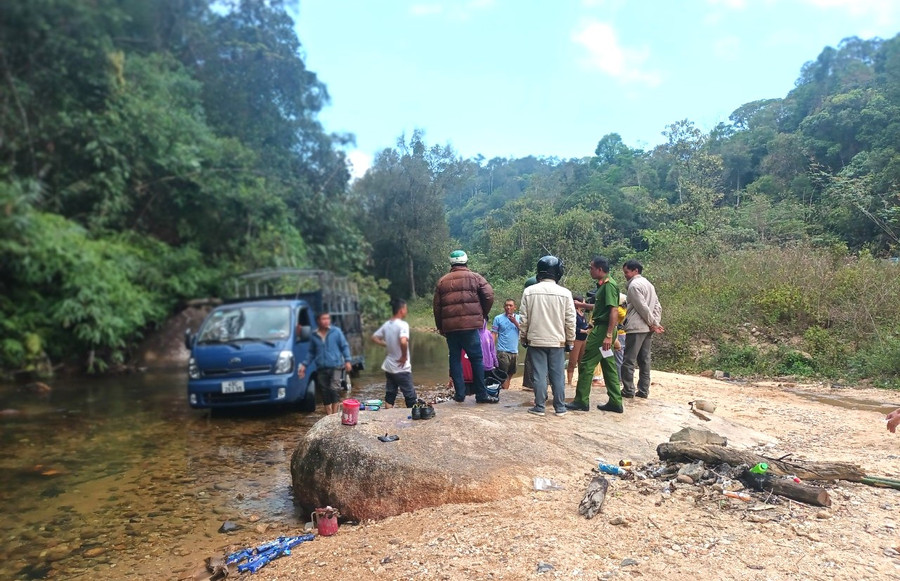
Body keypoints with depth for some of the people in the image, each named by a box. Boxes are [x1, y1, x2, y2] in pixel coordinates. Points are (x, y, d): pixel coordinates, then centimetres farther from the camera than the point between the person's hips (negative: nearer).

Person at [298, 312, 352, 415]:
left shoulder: (336, 332, 0)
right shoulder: (314, 336, 8)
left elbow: (345, 346, 2)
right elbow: (311, 352, 17)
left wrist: (347, 361, -7)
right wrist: (304, 365, 8)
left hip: (335, 366, -3)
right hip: (321, 368, 4)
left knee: (334, 388, -17)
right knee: (325, 392, 8)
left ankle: (335, 413, -7)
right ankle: (329, 415, 18)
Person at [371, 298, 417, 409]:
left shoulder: (386, 325, 6)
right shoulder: (403, 324, -17)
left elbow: (374, 337, 16)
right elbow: (403, 341, -33)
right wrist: (404, 356, -19)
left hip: (388, 367, 7)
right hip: (402, 368, -7)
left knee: (389, 397, 12)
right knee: (410, 397, 3)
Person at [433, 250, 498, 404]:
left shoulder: (442, 281, 13)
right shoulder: (475, 277, 5)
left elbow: (436, 306, 13)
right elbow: (489, 296, -1)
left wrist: (440, 326, 20)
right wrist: (483, 314, 14)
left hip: (449, 326, 3)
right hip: (470, 325, -3)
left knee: (455, 358, 9)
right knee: (476, 358, 1)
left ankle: (459, 393, 9)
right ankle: (481, 394, 1)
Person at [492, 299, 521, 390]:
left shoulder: (518, 318, 9)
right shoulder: (498, 318, 0)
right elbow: (494, 334, -3)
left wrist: (515, 322, -12)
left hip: (514, 351, 4)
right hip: (503, 351, -4)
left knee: (510, 374, 11)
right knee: (504, 375, -8)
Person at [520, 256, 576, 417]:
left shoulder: (529, 291, -5)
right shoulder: (565, 293, -5)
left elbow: (524, 319, 0)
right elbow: (570, 321, -1)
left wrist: (524, 337, 12)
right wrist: (570, 340, 10)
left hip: (536, 340, 0)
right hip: (558, 341, 0)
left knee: (539, 375, 3)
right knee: (558, 375, 7)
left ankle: (539, 407, 6)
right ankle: (560, 407, 11)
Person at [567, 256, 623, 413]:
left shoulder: (609, 285, -15)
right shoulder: (603, 285, 15)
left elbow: (614, 310, -22)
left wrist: (609, 335, -25)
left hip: (603, 330, -10)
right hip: (600, 329, 10)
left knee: (586, 364, -5)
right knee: (608, 365, 11)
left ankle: (581, 401, 2)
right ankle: (615, 402, 16)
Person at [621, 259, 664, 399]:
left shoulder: (634, 285, -10)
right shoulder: (648, 284, 18)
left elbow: (642, 307, -16)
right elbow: (658, 307, 13)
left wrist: (654, 324, -8)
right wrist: (655, 323, 4)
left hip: (636, 328, -9)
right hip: (647, 328, 9)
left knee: (629, 361, -3)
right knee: (644, 360, 9)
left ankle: (628, 390, -2)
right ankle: (644, 390, 10)